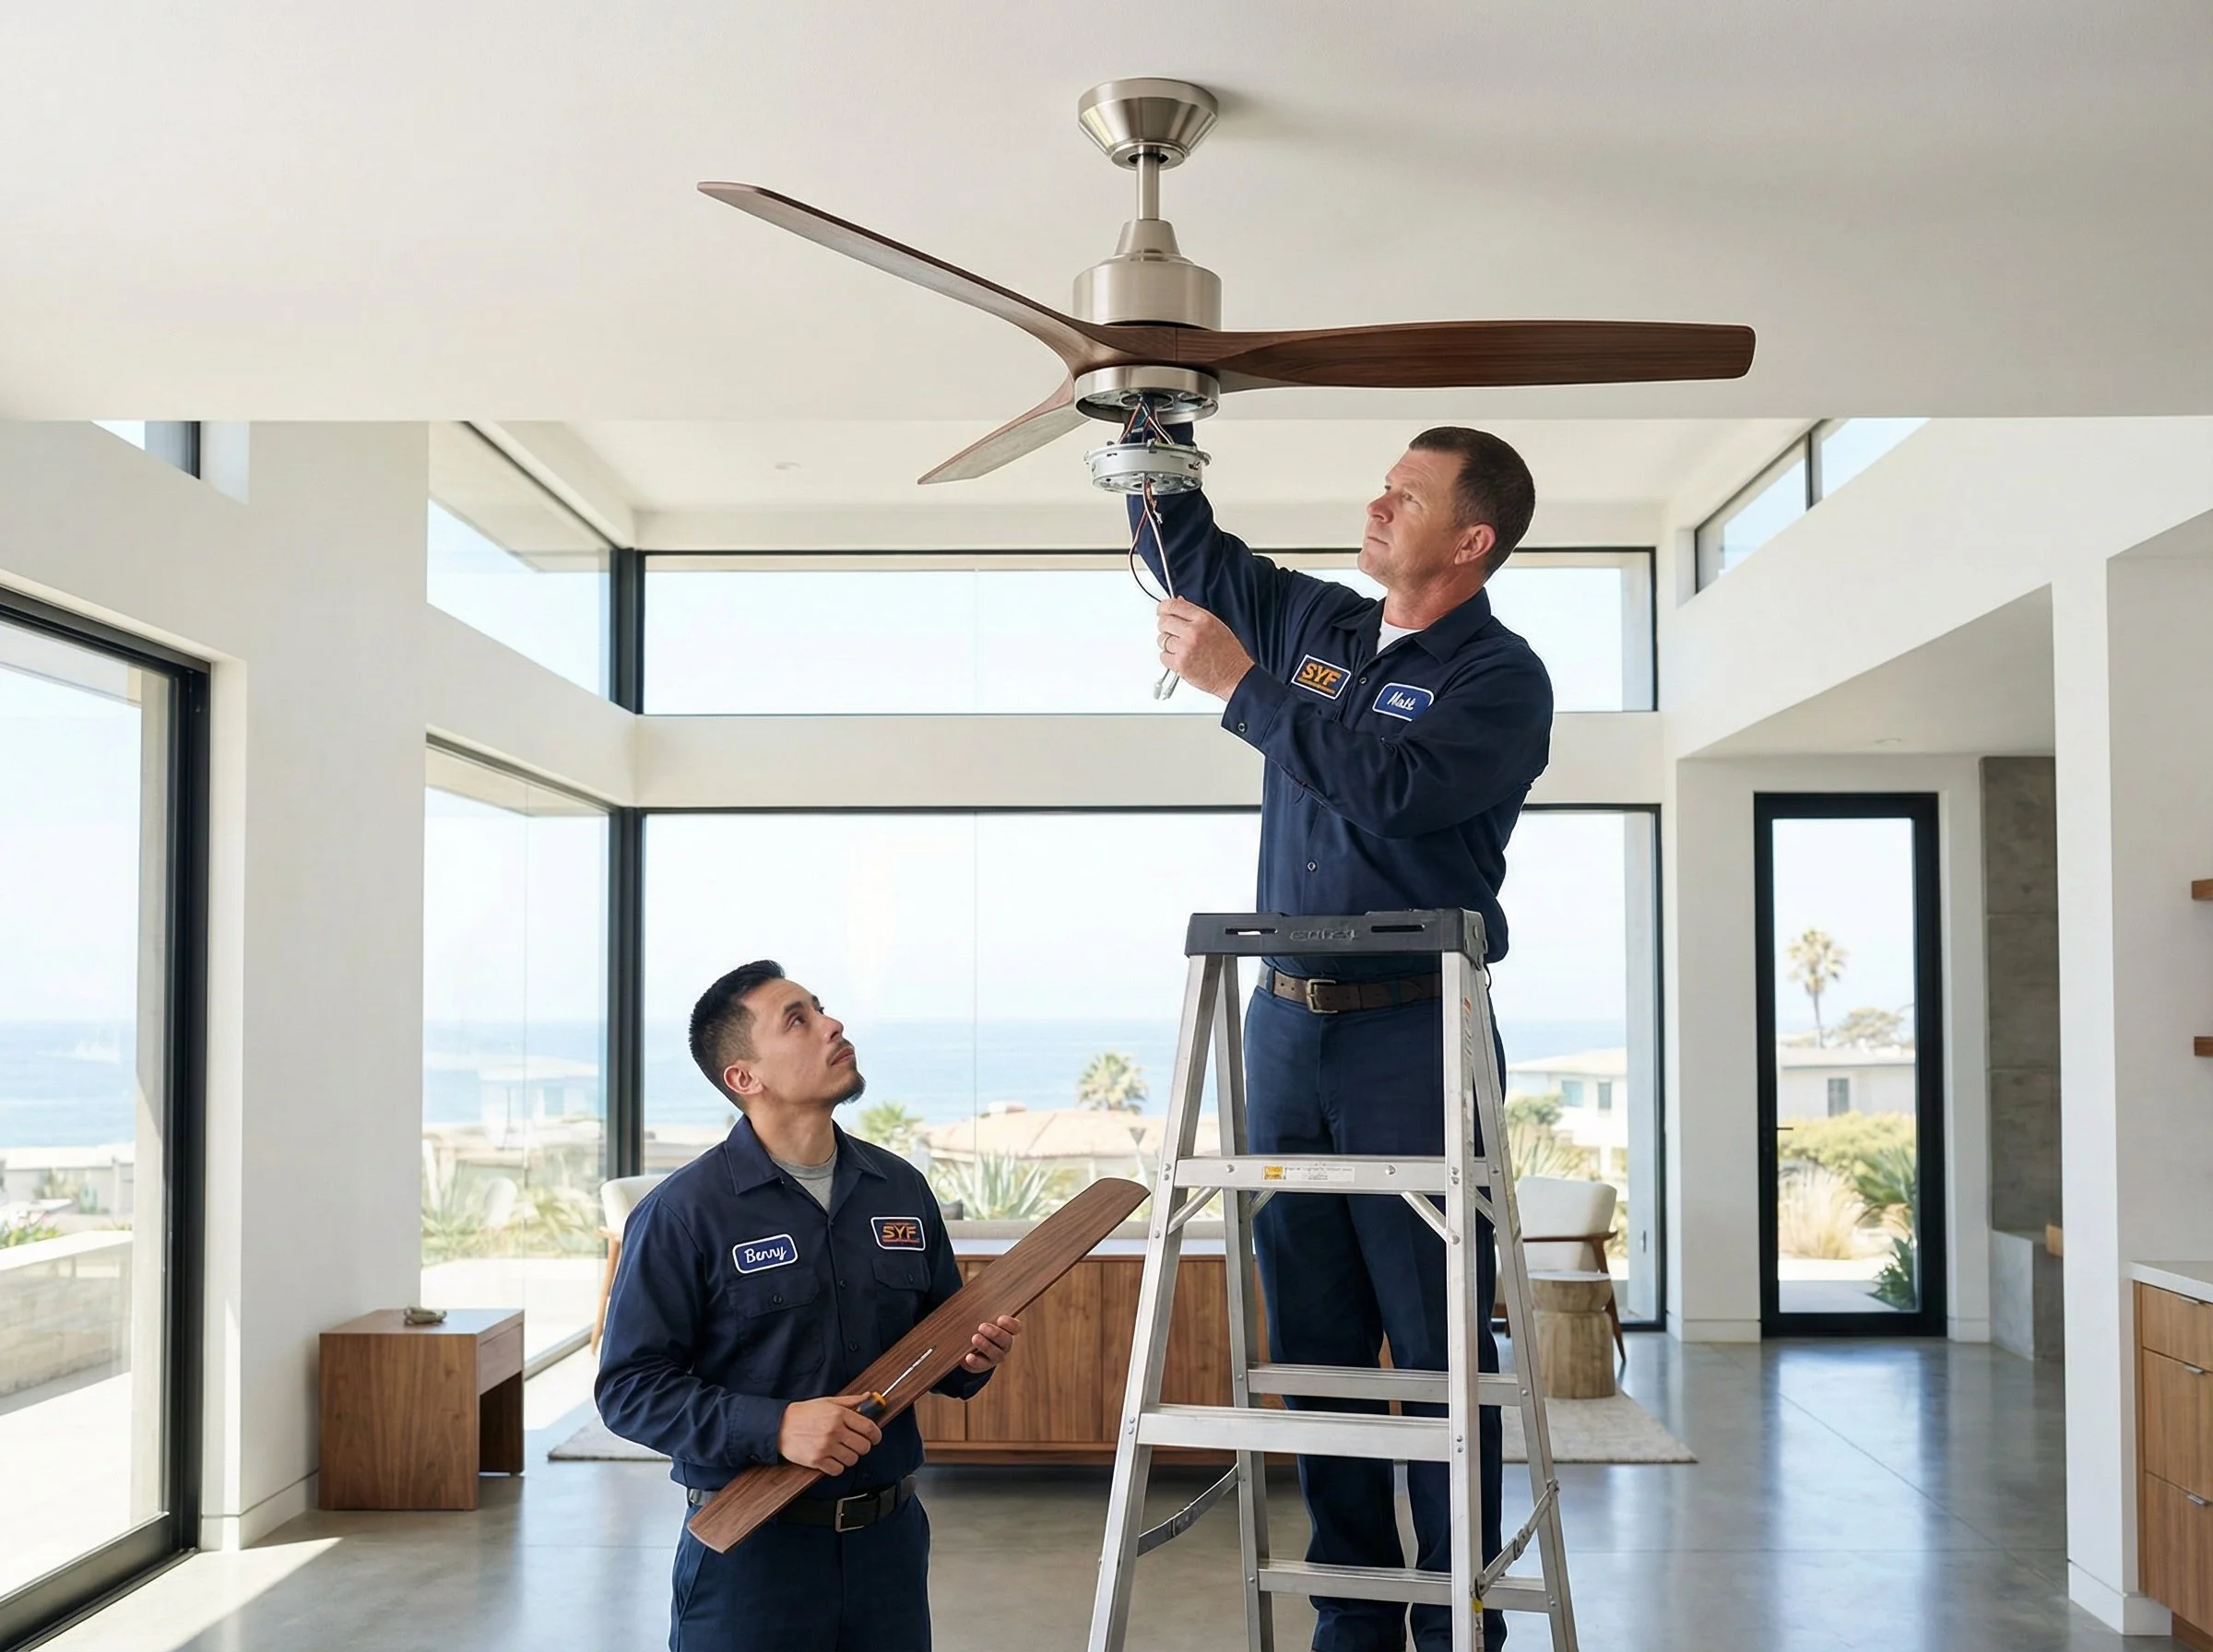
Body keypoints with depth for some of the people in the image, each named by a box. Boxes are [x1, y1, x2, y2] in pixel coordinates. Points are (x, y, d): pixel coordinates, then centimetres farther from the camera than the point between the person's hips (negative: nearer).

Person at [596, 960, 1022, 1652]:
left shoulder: (901, 1188, 6)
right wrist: (774, 1427, -23)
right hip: (752, 1546, -5)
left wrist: (971, 1358, -5)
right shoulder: (683, 1211, -10)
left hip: (889, 1540, 5)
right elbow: (629, 1386, -12)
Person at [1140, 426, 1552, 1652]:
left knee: (1436, 1342, -1)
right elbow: (1181, 544, 24)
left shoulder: (1501, 677, -5)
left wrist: (1239, 685, -18)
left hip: (1412, 1037, -6)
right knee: (1313, 1339, 9)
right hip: (1286, 1025, 6)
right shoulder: (1314, 624, 14)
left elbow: (1394, 784, -22)